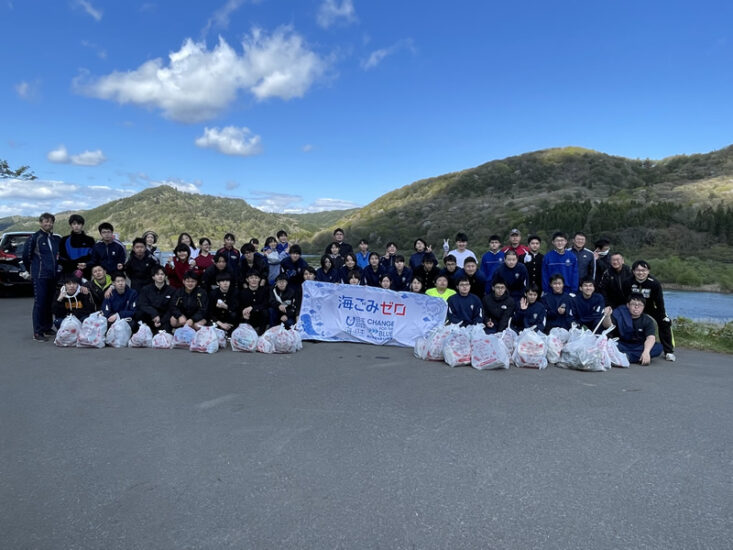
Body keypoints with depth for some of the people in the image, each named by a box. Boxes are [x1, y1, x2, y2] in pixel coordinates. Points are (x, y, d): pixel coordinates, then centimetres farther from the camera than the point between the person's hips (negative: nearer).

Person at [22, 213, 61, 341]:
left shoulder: (56, 239, 12)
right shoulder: (35, 237, -5)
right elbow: (26, 255, -1)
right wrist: (30, 270, 7)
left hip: (53, 276, 5)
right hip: (40, 276, -5)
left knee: (49, 302, 11)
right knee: (39, 303, -6)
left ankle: (47, 327, 22)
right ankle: (37, 332, -2)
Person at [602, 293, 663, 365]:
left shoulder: (647, 321, -3)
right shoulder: (620, 313, -3)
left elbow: (650, 337, -19)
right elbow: (608, 326, -18)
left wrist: (646, 351, -38)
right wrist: (607, 316, -41)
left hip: (639, 348, 1)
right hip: (621, 346, -1)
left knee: (658, 347, -25)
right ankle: (638, 357, -35)